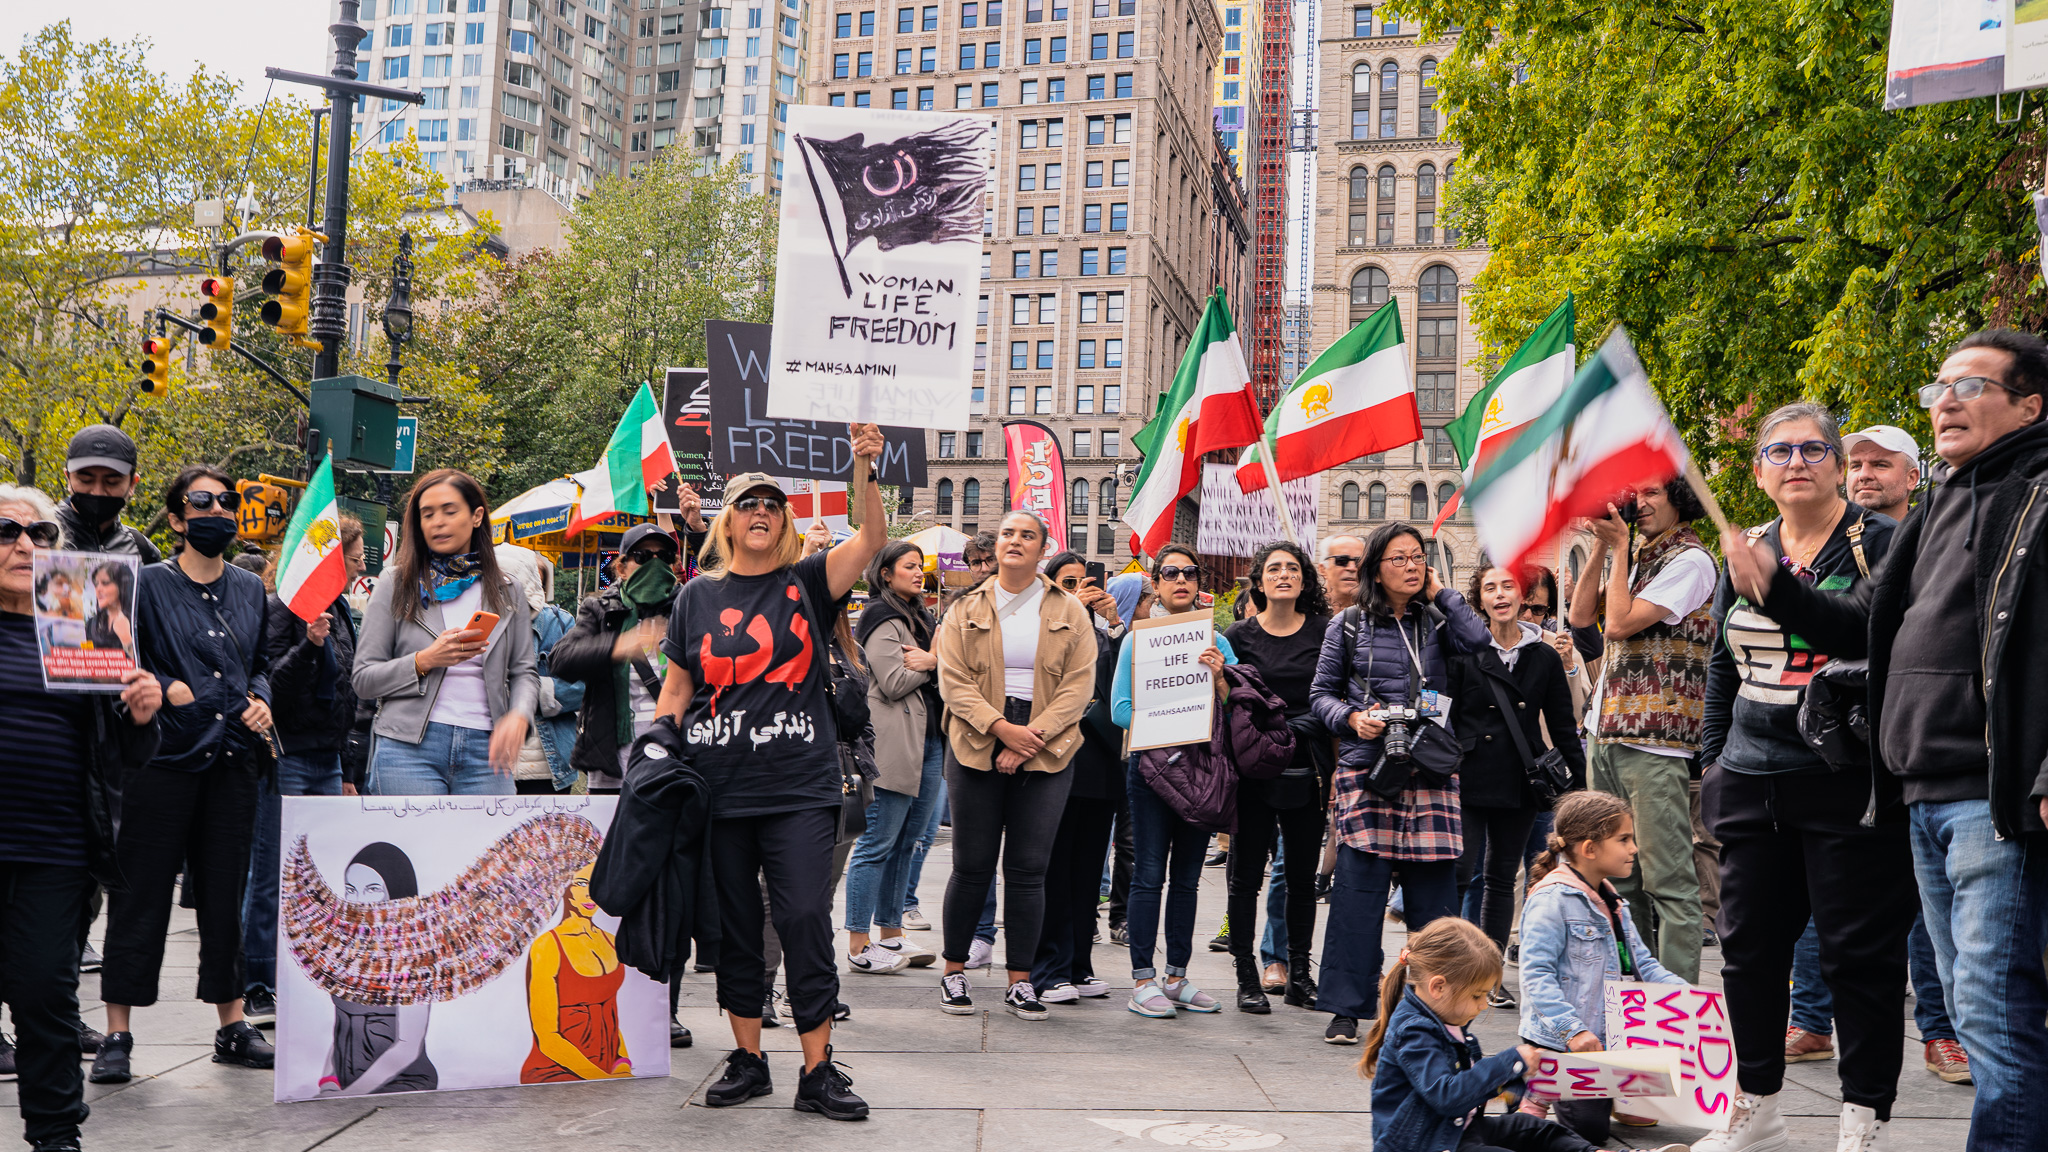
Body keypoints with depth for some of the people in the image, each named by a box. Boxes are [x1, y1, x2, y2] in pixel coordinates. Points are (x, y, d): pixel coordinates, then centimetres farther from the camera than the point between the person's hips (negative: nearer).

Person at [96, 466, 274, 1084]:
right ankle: (118, 1034, 7)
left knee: (225, 892, 9)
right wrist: (163, 688, -16)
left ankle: (232, 1026, 17)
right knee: (141, 892, -1)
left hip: (233, 760, 4)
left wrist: (260, 699, 4)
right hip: (163, 758, -4)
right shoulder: (147, 585, 0)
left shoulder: (250, 589, 13)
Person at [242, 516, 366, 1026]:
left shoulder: (338, 609, 14)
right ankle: (257, 989, 4)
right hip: (286, 758, -8)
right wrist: (308, 645, -30)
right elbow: (268, 684, -16)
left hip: (327, 759, 8)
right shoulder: (280, 607, -10)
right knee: (270, 877, -3)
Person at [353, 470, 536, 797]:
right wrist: (424, 661, -11)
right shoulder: (397, 584, 8)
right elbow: (364, 680, 4)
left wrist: (518, 716, -9)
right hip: (410, 748, -2)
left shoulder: (506, 592, 14)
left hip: (485, 749, 2)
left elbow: (523, 672, 12)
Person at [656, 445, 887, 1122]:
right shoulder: (698, 597, 9)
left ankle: (818, 1072, 2)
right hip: (717, 792, 2)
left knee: (805, 921, -6)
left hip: (800, 790, -2)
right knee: (734, 926, 9)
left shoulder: (807, 583, 5)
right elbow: (674, 692, 13)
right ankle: (748, 1060, 22)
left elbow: (872, 539, -11)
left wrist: (864, 468, -25)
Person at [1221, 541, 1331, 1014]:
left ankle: (1299, 974, 20)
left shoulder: (1324, 632, 5)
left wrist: (1333, 769, -2)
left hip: (1306, 768, 1)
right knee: (1246, 876, 1)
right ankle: (1247, 978, 9)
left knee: (1302, 876, 9)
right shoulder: (1239, 635, 3)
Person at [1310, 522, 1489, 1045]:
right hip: (1366, 769, -2)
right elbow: (1322, 692, 9)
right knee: (1358, 889, -4)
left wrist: (1440, 593, 2)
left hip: (1430, 772, 2)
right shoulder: (1349, 625, 8)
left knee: (1433, 890, 2)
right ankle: (1346, 1009, 3)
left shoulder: (1436, 623, 12)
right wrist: (1352, 718, -9)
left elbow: (1478, 639, -9)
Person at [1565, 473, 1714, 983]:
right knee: (1615, 875, 13)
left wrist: (1619, 547, -5)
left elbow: (1619, 623, -14)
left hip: (1655, 740, -9)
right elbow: (1580, 617, 14)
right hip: (1608, 735, 9)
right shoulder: (1638, 559, 19)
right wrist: (1600, 545, 8)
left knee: (1667, 879, -8)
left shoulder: (1690, 560, -7)